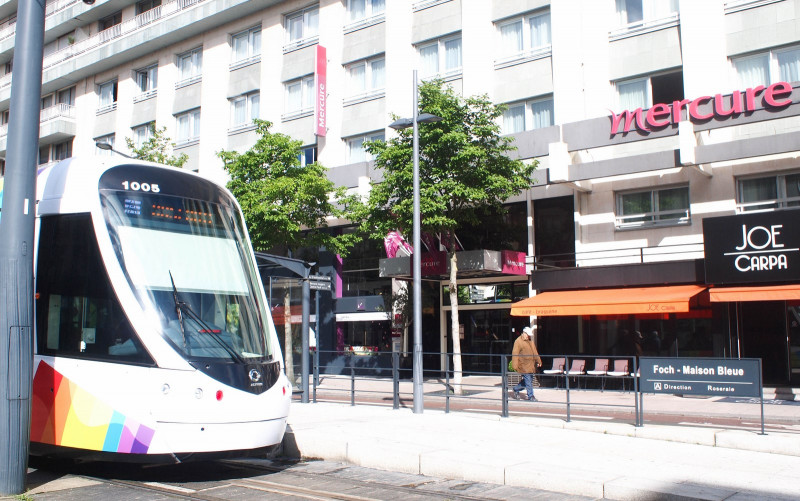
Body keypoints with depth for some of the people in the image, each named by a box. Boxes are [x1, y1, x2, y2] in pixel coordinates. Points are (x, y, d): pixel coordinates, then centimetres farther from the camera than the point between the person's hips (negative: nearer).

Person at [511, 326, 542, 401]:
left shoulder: (530, 341, 16)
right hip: (524, 365, -8)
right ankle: (530, 396, 3)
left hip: (531, 365, 8)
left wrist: (538, 361, 23)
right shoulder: (518, 341, -9)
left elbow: (535, 352, 25)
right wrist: (515, 366, -17)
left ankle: (516, 389, 28)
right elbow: (515, 354, -12)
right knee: (528, 380, -7)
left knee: (530, 380, 12)